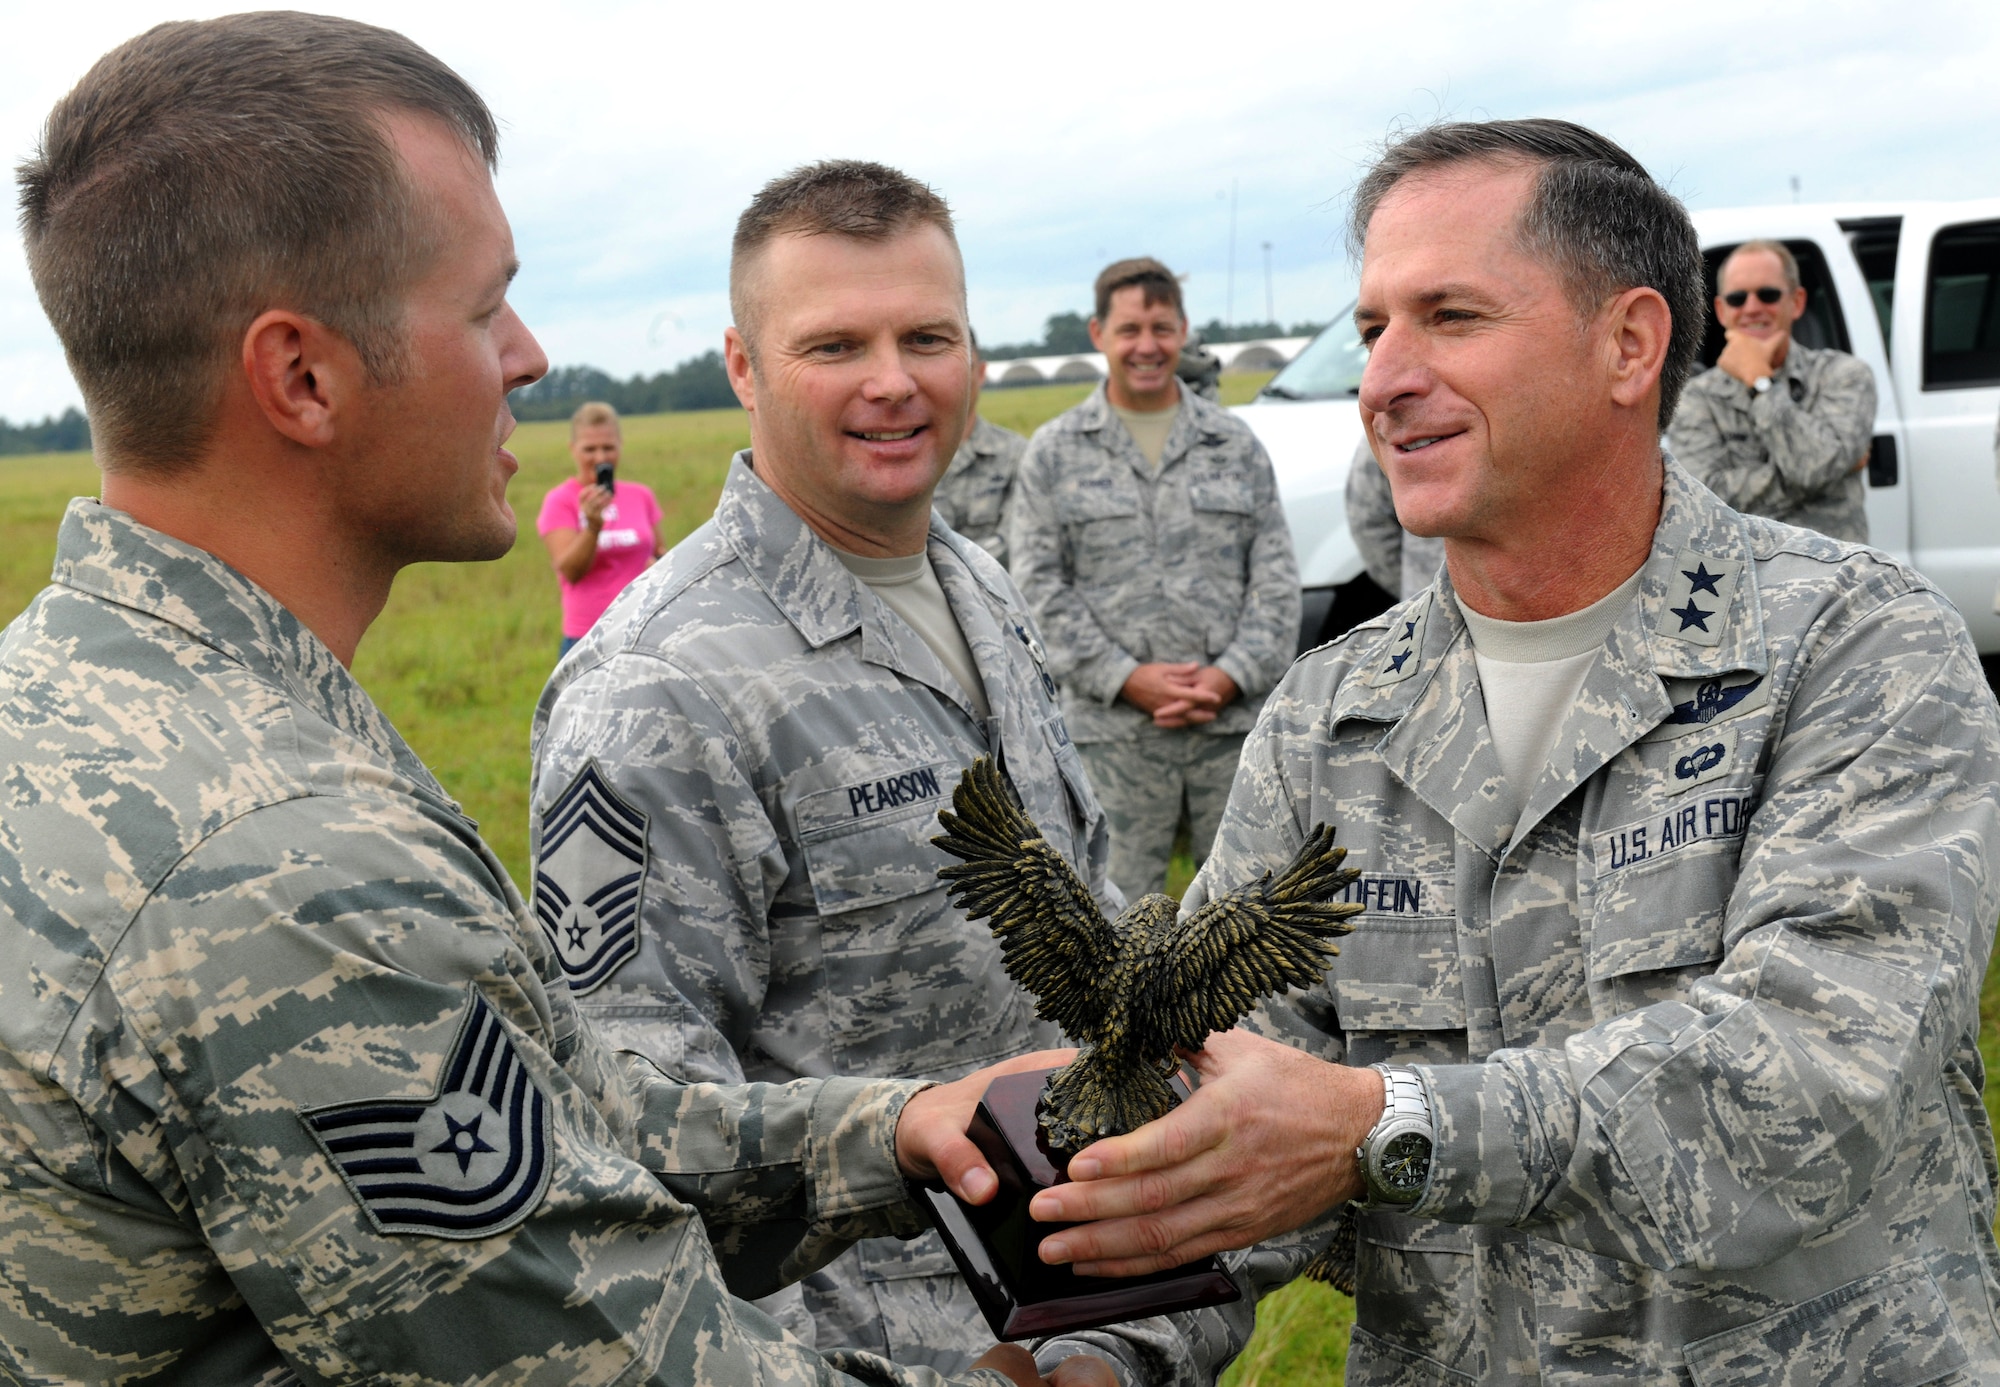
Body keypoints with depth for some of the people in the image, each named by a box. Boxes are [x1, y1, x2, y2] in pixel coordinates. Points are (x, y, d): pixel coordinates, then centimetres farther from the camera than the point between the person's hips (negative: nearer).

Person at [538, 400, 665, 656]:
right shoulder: (559, 502, -2)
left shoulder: (641, 496, 9)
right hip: (588, 640, -4)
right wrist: (593, 526, -28)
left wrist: (661, 563, 0)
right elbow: (570, 571, -12)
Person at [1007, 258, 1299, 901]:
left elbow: (1277, 578, 7)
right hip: (1113, 732, -1)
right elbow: (1038, 588, -1)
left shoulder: (1236, 444, 11)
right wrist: (1128, 679, -11)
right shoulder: (1053, 453, 5)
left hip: (1234, 720, 2)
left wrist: (1231, 675, -8)